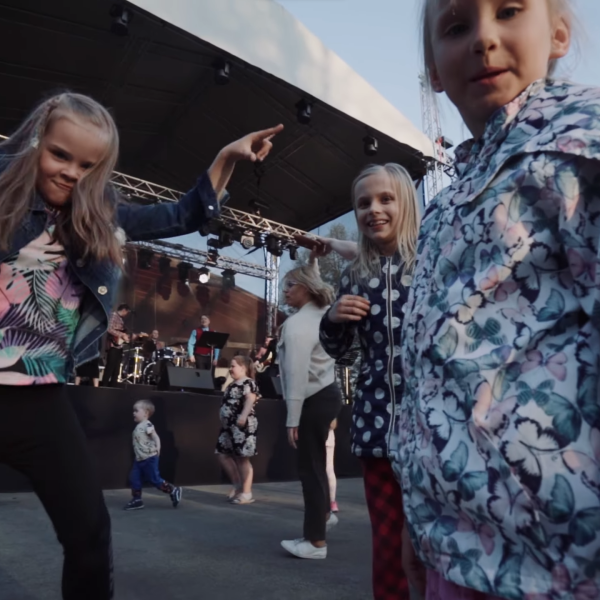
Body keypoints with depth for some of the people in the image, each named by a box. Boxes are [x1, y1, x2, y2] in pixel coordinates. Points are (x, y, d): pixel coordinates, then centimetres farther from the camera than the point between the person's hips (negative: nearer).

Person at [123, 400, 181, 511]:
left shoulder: (147, 425, -15)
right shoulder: (138, 427, 12)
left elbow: (155, 437, -24)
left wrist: (157, 447, -40)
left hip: (149, 459, -9)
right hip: (139, 459, 9)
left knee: (155, 479, -3)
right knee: (134, 478, 6)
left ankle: (173, 490, 10)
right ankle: (136, 500, 17)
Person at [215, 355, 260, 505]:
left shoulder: (248, 382, -9)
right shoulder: (232, 384, 20)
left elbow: (250, 399, -24)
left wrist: (243, 416, -37)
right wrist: (224, 421, 26)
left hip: (243, 425, -10)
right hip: (229, 425, 10)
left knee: (242, 458, -4)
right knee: (223, 455, 9)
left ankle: (246, 493, 6)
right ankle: (237, 485, 22)